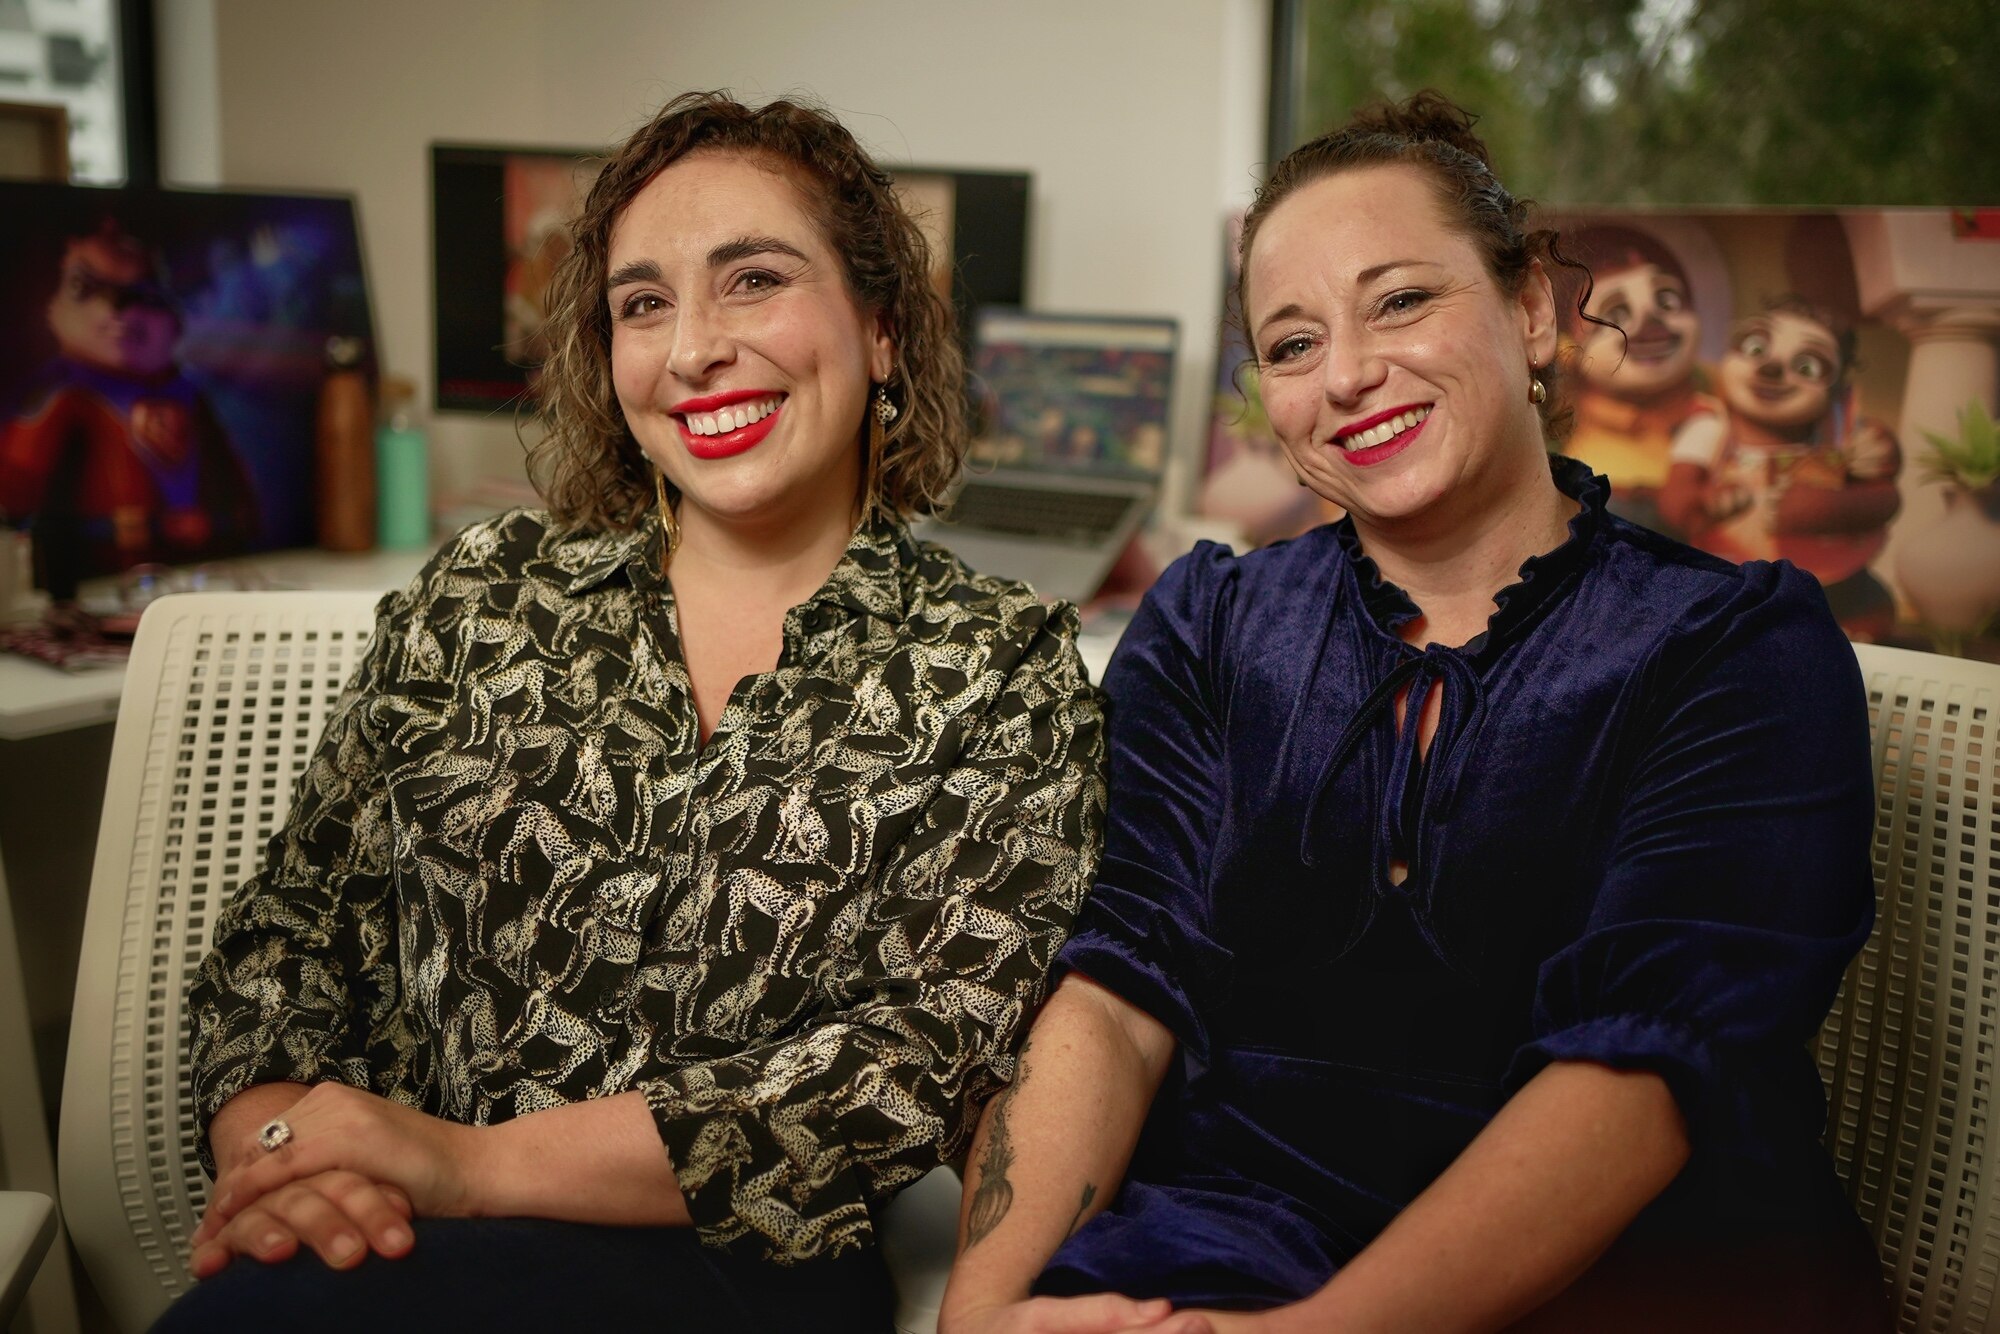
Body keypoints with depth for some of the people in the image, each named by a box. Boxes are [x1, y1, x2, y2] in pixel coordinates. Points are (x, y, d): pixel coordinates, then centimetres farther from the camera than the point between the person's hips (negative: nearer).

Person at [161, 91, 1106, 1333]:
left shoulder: (1002, 670, -1)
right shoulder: (484, 595, 9)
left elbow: (922, 1061, -11)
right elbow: (298, 917, 11)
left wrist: (474, 1164, -18)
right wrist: (271, 1141, -12)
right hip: (390, 1234, 4)